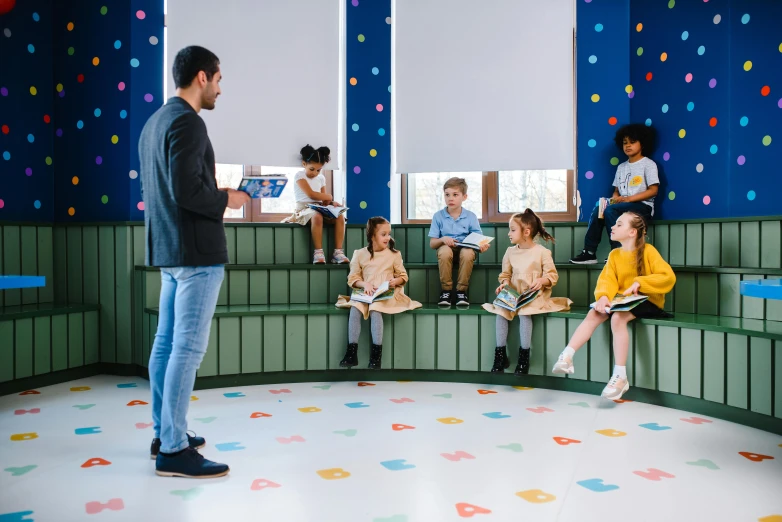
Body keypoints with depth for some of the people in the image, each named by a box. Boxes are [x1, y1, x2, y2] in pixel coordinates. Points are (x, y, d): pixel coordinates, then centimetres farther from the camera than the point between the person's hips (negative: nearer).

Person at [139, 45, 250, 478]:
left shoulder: (155, 121, 18)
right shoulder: (187, 122, -14)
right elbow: (187, 190, -23)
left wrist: (215, 195, 17)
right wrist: (227, 199, -8)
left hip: (168, 248, 10)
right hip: (195, 251, -10)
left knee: (167, 342, 13)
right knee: (188, 347, -6)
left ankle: (163, 434, 24)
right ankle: (173, 450, 0)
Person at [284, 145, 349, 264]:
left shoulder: (321, 178, 17)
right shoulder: (299, 176, -3)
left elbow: (324, 199, 15)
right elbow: (311, 194, -15)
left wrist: (331, 202, -9)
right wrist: (329, 197, -4)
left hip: (320, 208, 6)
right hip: (304, 209, -6)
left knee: (340, 216, -21)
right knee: (317, 216, -40)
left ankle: (338, 251, -23)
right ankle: (318, 252, -36)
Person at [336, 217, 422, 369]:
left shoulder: (393, 254, 6)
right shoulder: (360, 254, 6)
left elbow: (403, 276, 11)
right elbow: (352, 279, 6)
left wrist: (396, 281, -12)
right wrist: (364, 284, -13)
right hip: (365, 293, 2)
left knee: (375, 309, -33)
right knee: (355, 308, -29)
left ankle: (376, 353, -31)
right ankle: (351, 351, -28)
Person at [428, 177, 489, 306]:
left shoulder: (471, 217, 0)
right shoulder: (438, 216, 0)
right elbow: (432, 243, 0)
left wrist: (482, 246, -26)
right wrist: (442, 239, -22)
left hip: (465, 248, 0)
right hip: (446, 248, 0)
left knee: (468, 252, -35)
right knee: (445, 251, -36)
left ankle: (461, 291, -20)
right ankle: (446, 290, -21)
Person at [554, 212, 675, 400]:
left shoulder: (648, 251, -7)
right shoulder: (614, 254, 8)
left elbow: (668, 277, -16)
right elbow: (607, 279, -4)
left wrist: (639, 282, -24)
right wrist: (603, 297, -25)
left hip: (647, 301, -5)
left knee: (618, 317, -32)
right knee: (594, 314, -21)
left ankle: (620, 377, -28)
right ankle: (566, 357, -25)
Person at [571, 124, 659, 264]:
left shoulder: (648, 164, 0)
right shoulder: (621, 167, 18)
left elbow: (653, 190, -9)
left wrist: (629, 198, -18)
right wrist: (615, 198, -9)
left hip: (643, 206, -5)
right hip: (622, 206, 6)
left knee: (610, 210, -31)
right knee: (598, 209, -22)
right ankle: (589, 252, -24)